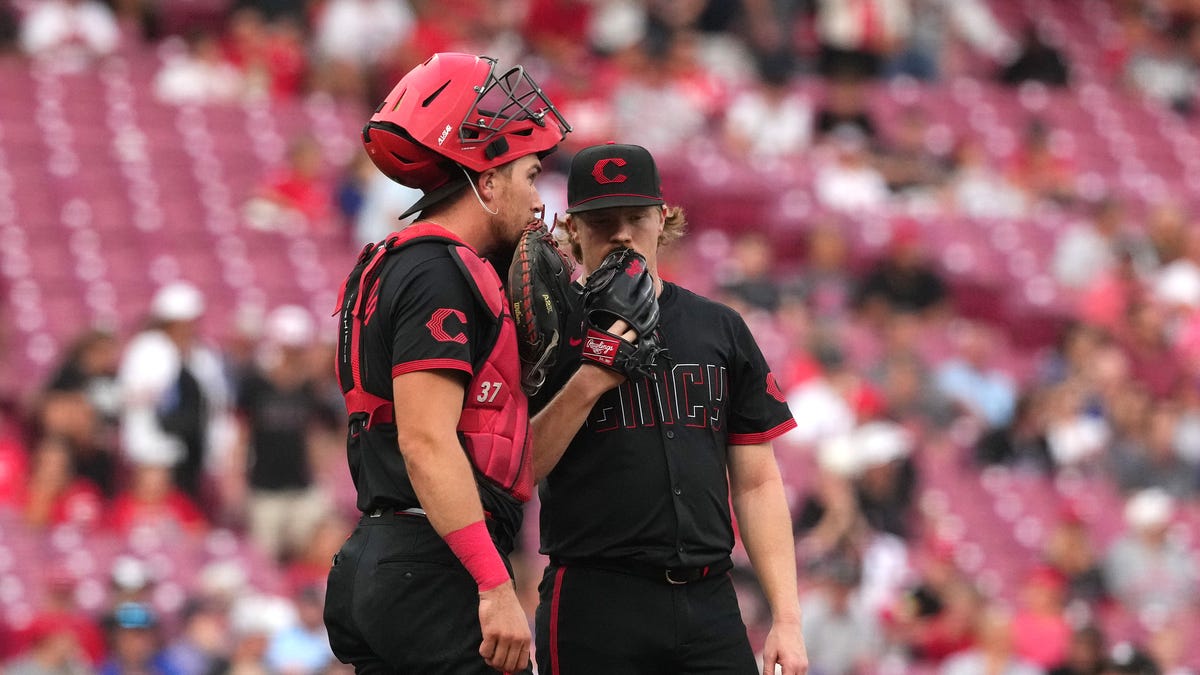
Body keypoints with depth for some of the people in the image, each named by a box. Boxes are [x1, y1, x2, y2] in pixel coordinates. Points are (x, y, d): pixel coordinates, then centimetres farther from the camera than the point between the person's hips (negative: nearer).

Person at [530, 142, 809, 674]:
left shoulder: (722, 330, 13)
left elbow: (757, 483, 12)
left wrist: (787, 618, 5)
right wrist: (590, 382, -15)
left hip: (711, 609, 3)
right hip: (595, 606, -3)